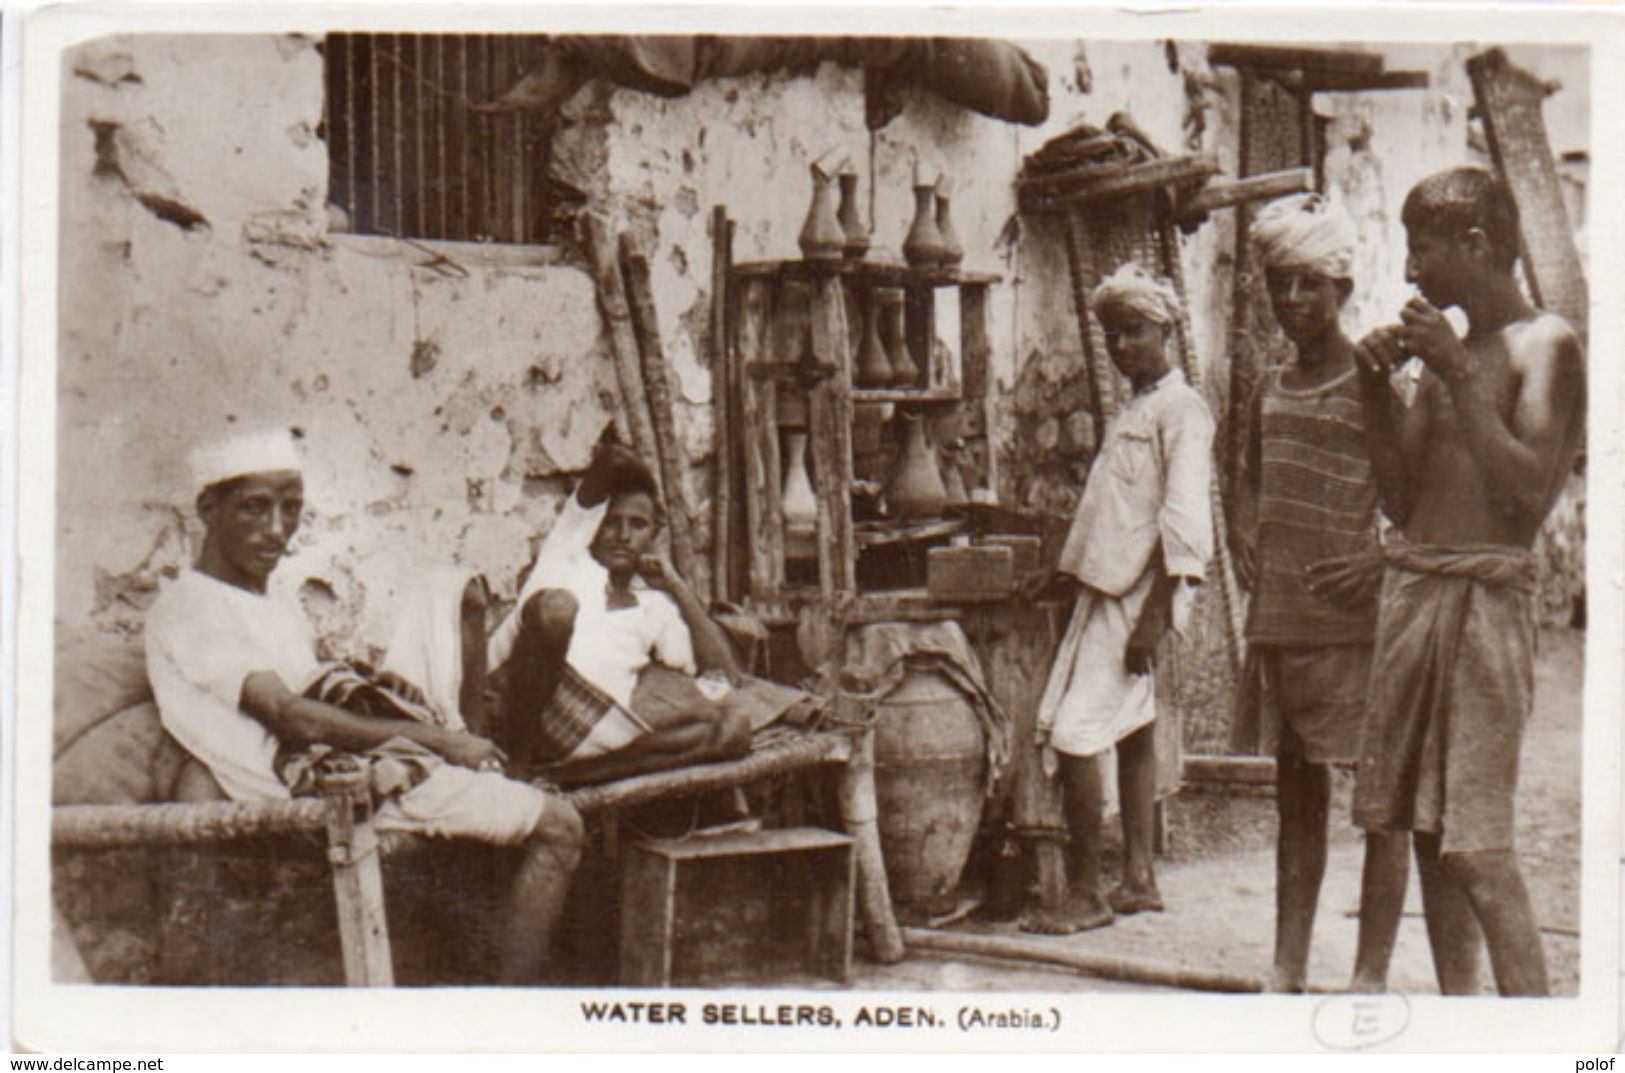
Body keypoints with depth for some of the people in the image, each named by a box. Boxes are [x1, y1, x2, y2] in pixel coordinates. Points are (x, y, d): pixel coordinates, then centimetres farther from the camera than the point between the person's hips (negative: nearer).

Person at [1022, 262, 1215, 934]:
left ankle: (1086, 895, -7)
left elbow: (1184, 523, -18)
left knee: (1075, 736, -13)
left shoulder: (1181, 410, -10)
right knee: (1132, 727, 12)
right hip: (1109, 589, 10)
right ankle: (1138, 879, 19)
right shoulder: (1133, 410, 20)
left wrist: (1154, 615, -23)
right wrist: (1070, 573, 23)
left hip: (1139, 594, -10)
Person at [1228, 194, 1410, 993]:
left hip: (1356, 620, -7)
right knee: (1295, 792, 13)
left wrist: (1380, 562, -19)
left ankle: (1370, 975, 4)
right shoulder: (1269, 390, 14)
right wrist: (1242, 542, 13)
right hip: (1278, 619, 7)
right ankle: (1287, 971, 20)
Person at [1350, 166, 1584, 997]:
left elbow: (1528, 489, -17)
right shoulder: (1442, 349, 17)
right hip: (1411, 589, 8)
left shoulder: (1546, 345, -5)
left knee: (1478, 847, -13)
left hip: (1486, 595, -8)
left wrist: (1459, 375, -15)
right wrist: (1378, 393, 6)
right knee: (1424, 829, 7)